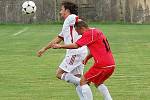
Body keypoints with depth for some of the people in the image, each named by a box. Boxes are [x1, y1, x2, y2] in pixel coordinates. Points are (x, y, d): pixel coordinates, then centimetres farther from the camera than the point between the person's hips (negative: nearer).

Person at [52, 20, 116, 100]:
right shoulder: (97, 32, 19)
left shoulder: (89, 34, -10)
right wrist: (87, 57, 16)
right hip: (111, 64, 9)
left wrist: (60, 46, -8)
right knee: (98, 83, 27)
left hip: (102, 65, -9)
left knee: (83, 81, -1)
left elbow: (76, 45, -16)